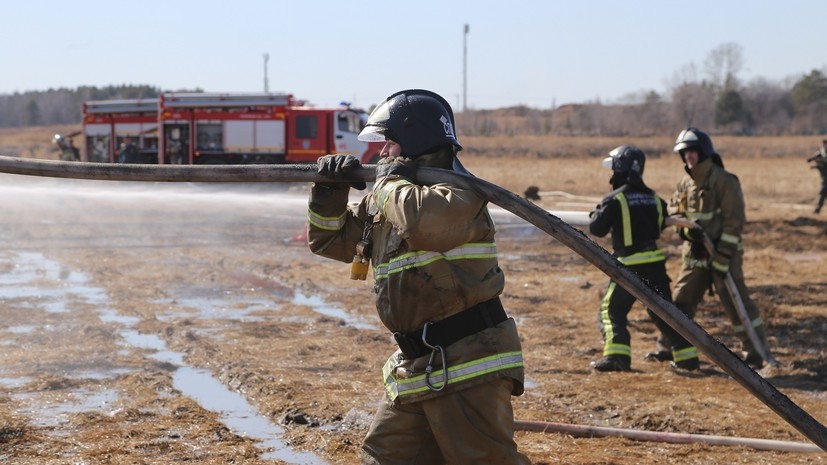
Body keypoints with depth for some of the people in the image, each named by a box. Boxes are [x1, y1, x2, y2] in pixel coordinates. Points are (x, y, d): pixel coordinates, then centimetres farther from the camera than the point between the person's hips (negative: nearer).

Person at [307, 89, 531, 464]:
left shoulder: (457, 194, -12)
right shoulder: (384, 203, 15)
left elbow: (422, 222, -34)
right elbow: (328, 239, 23)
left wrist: (390, 181, -14)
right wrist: (330, 192, 3)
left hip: (469, 366, -9)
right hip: (415, 368, 9)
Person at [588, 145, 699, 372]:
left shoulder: (615, 199, -10)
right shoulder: (654, 198, 8)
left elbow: (597, 229, -10)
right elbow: (663, 223, 19)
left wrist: (596, 213, 10)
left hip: (629, 266, -5)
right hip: (656, 263, 5)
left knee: (612, 310, 4)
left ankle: (617, 356, -11)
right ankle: (687, 355, 16)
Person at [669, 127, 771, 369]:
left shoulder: (724, 180, -13)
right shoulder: (685, 183, 10)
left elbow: (734, 220, -16)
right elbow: (673, 211, 13)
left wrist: (723, 255, -19)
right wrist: (686, 229, -10)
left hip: (722, 253, -7)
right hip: (695, 254, 7)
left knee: (736, 303, -7)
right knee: (680, 300, 11)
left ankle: (755, 353, 0)